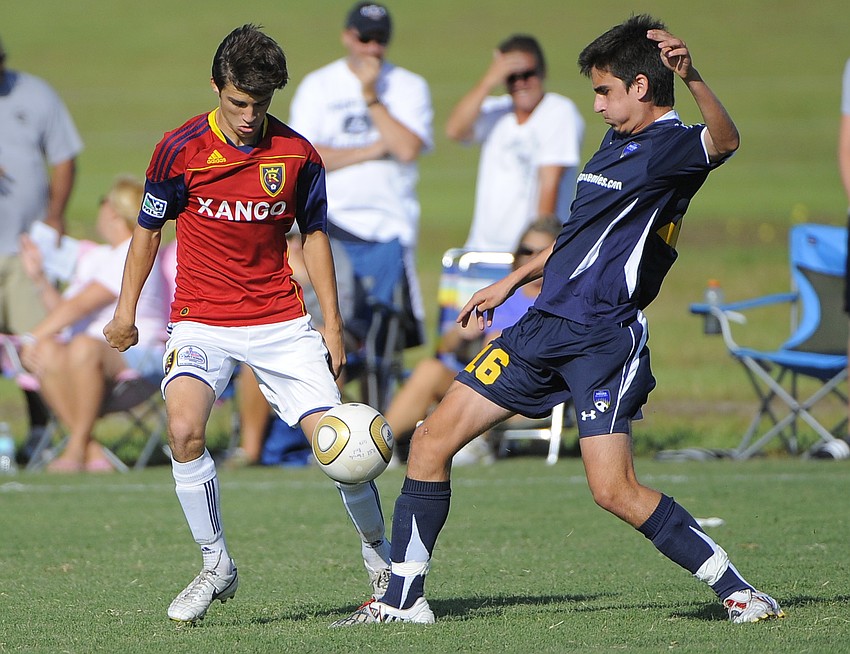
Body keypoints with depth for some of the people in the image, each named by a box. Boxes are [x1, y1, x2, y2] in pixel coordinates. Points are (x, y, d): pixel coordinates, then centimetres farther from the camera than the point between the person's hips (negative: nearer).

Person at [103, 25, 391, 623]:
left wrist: (333, 322, 8)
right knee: (184, 429, -27)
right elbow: (149, 228, 7)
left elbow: (314, 234, 11)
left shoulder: (297, 154, -2)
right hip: (202, 321, -1)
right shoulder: (180, 149, -7)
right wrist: (127, 309, 7)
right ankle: (216, 567, -9)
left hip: (281, 320, 1)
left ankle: (379, 554, 18)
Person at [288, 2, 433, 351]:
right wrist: (373, 150, -8)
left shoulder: (409, 86, 6)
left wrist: (371, 96, -8)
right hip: (331, 223, 0)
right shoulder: (317, 86, 7)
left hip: (389, 225, 0)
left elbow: (408, 149, -10)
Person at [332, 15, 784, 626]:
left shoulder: (670, 146, -11)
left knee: (616, 491, -19)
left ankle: (738, 592, -5)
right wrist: (511, 281, 35)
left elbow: (723, 141, -36)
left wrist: (693, 77, -53)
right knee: (433, 439, 5)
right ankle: (404, 600, 13)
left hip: (605, 340, -9)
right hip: (544, 325, 9)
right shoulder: (615, 145, 17)